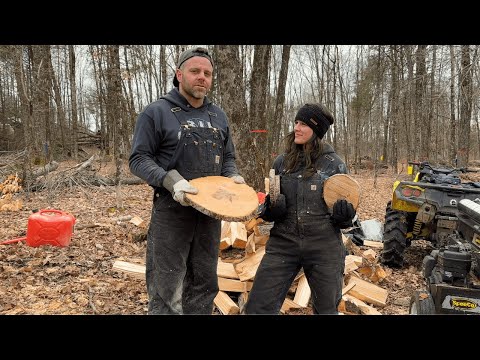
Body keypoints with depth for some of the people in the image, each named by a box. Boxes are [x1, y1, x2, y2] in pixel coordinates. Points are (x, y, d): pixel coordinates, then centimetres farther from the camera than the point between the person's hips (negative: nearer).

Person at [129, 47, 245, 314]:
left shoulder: (218, 116, 12)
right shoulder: (156, 112, -5)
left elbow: (228, 157, 19)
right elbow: (138, 159, -7)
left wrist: (233, 176, -3)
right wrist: (171, 181, -23)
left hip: (211, 211, 5)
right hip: (171, 211, -5)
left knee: (204, 286, 16)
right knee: (167, 290, 2)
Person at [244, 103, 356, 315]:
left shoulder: (334, 164, -1)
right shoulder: (281, 162, 4)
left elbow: (345, 219, 7)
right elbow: (269, 204, 13)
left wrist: (345, 214, -16)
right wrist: (269, 209, -9)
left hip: (324, 247, -1)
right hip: (283, 243, 1)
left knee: (327, 309, 16)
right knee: (257, 308, -2)